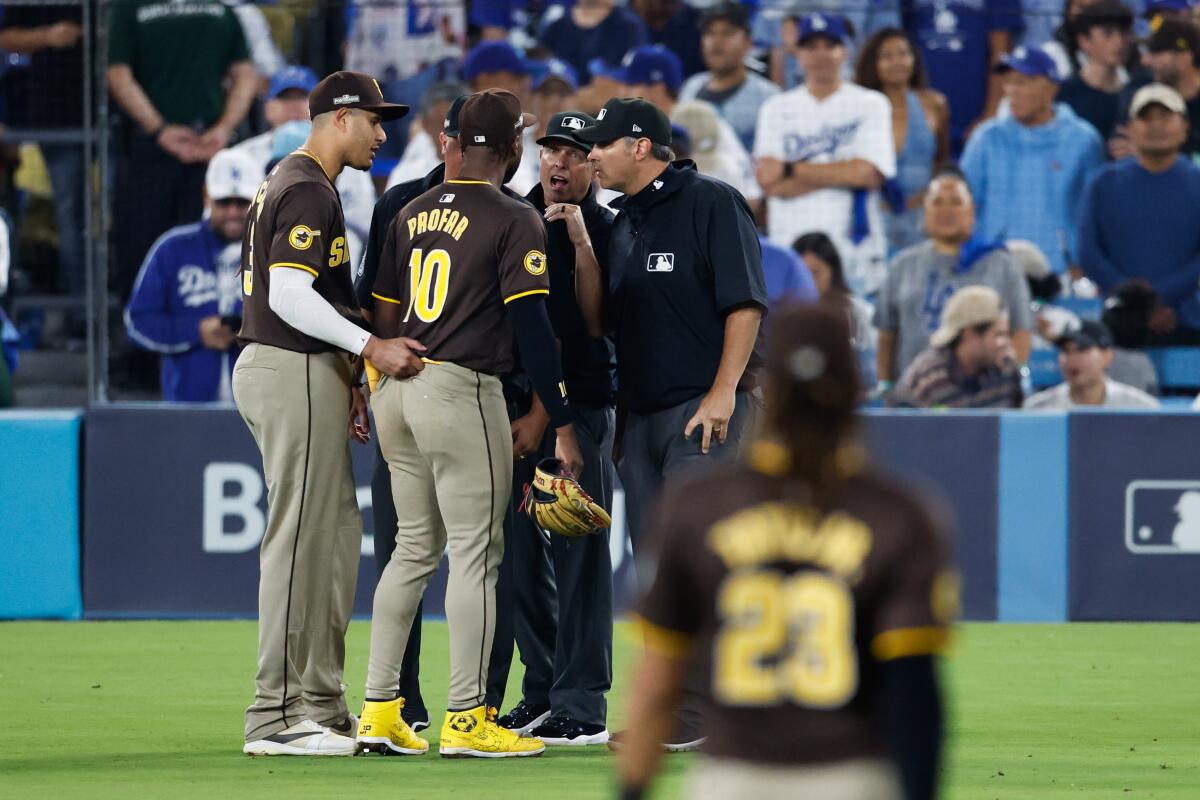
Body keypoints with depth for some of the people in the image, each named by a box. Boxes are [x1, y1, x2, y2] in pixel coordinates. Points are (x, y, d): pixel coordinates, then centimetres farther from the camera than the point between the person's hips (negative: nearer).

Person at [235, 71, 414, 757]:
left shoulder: (287, 184, 20)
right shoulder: (311, 193, -14)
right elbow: (288, 293, -23)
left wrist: (346, 381, 22)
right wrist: (369, 348, -25)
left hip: (295, 373, 11)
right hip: (296, 374, -11)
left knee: (336, 534, 14)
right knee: (300, 539, -10)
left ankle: (322, 706, 17)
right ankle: (277, 716, -10)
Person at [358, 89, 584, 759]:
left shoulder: (412, 215, 12)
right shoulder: (516, 220, -8)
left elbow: (384, 316, 15)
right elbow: (532, 328, -12)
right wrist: (562, 424, -10)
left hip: (397, 391, 7)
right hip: (463, 390, -7)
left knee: (415, 547, 15)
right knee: (475, 551, -3)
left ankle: (380, 709, 13)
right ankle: (466, 719, -5)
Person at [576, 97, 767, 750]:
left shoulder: (711, 204, -6)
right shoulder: (621, 225, 19)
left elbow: (746, 302, -12)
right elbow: (598, 323, 17)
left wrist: (723, 392, -20)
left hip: (707, 412, -8)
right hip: (642, 417, 9)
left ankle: (699, 712, -15)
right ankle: (669, 714, 11)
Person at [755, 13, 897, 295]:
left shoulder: (871, 105, 7)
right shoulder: (777, 109, 13)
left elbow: (869, 174, -6)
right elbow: (769, 183, 0)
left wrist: (791, 170, -2)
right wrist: (841, 174, -6)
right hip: (788, 249, 2)